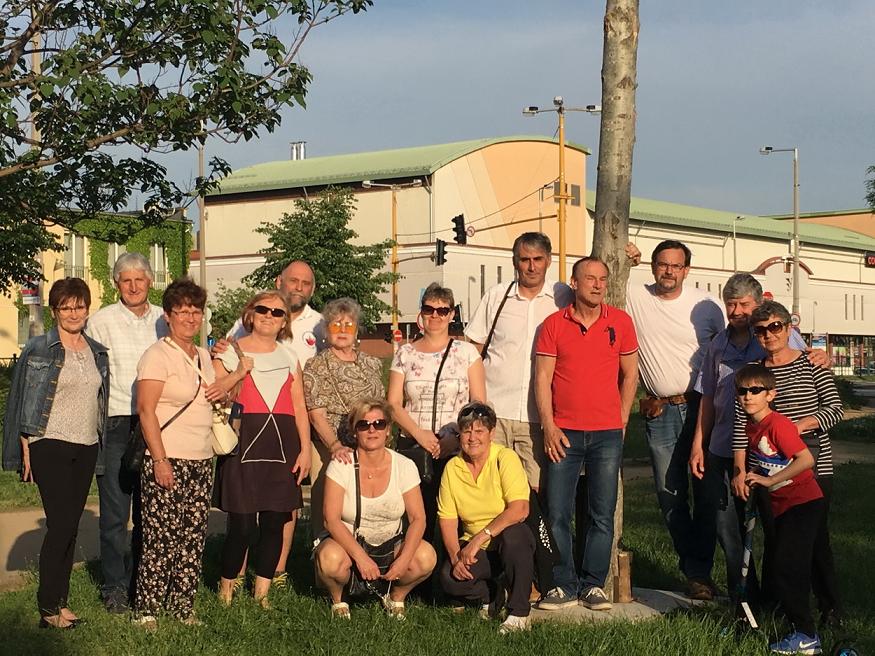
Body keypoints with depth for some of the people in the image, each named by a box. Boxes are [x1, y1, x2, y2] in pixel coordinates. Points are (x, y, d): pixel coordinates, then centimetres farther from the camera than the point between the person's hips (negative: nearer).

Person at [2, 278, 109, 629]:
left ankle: (61, 602, 15)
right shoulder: (38, 349, -4)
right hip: (50, 446, -5)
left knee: (70, 525, 8)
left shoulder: (97, 352, 11)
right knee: (60, 524, -10)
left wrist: (102, 445, 14)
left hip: (86, 448, 5)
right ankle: (48, 608, -1)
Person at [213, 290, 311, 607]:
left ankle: (262, 592, 16)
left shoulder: (289, 358, 17)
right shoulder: (231, 353, 6)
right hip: (243, 445, -4)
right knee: (242, 525, -9)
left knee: (274, 523, 3)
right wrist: (239, 374, -14)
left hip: (282, 446, 4)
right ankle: (226, 591, 10)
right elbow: (209, 396, -2)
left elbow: (300, 408, 15)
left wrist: (305, 449, 7)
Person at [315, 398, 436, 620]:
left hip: (391, 544, 2)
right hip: (348, 542, -2)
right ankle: (337, 599, 0)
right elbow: (331, 519, -17)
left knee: (425, 557, -28)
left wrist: (403, 559, -24)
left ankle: (397, 596, 5)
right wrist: (360, 557, -29)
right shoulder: (341, 465, -12)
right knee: (331, 559, -36)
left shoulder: (404, 466, -6)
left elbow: (418, 518, -8)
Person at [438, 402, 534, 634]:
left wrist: (479, 538, -28)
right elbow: (447, 519, 0)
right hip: (474, 547, 3)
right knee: (449, 578, -24)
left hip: (512, 541, -3)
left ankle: (519, 613, -24)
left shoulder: (506, 458, -13)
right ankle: (490, 595, 10)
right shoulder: (452, 468, 0)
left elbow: (520, 510, -24)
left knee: (513, 535, -38)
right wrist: (456, 556, -17)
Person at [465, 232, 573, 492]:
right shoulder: (496, 295, 8)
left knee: (538, 489, -2)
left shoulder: (563, 297, 5)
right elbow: (474, 348, 13)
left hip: (539, 416, 0)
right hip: (494, 411, 1)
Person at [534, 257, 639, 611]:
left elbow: (629, 374, 10)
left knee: (603, 515, 3)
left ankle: (593, 585, 14)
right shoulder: (553, 324, 2)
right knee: (557, 513, -1)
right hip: (563, 433, 0)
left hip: (607, 434, 1)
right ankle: (563, 585, 10)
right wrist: (549, 427, -6)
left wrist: (621, 421, 6)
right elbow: (542, 377, 1)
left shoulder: (620, 321, 4)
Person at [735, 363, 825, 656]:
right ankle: (801, 629, 22)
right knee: (783, 565, 13)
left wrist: (768, 480, -25)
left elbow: (806, 459, -27)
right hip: (781, 507, 10)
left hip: (803, 503, -9)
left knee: (787, 567, -12)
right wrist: (748, 479, 7)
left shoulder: (778, 424, -19)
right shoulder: (748, 428, 7)